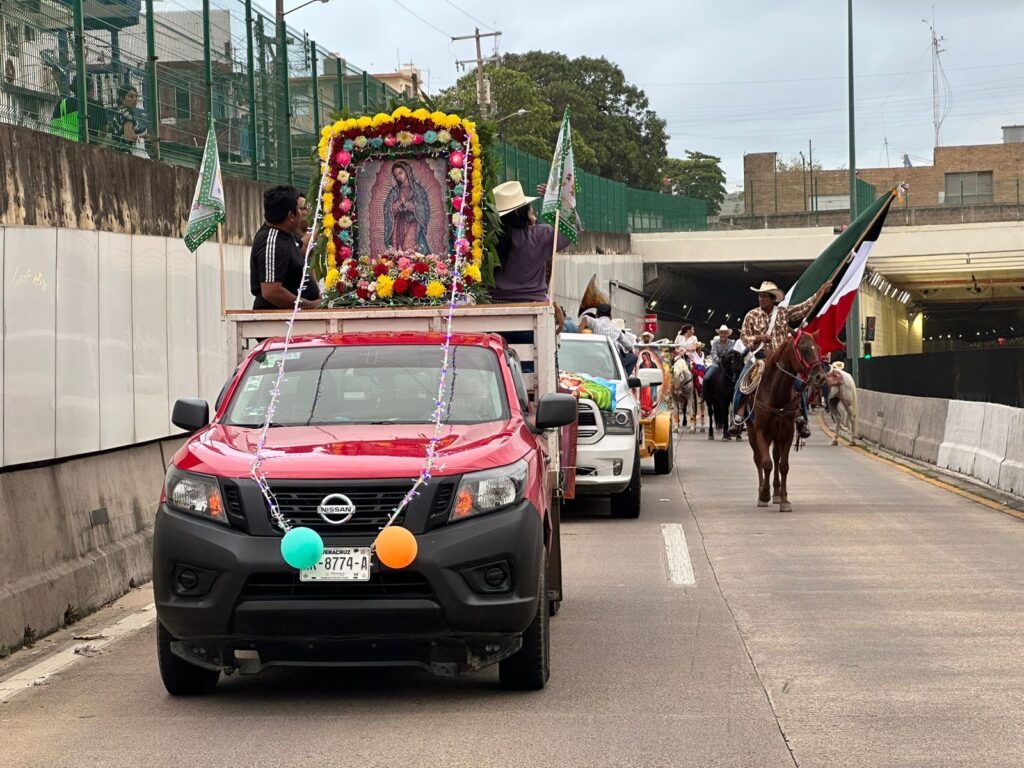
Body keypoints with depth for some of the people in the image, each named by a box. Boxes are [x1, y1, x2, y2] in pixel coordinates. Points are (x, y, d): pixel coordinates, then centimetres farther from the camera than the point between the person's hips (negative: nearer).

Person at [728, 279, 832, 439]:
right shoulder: (751, 316, 2)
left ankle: (801, 420, 2)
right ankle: (737, 419, -12)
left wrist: (821, 291, 3)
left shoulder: (784, 313, 4)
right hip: (760, 356, -1)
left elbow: (806, 307, 7)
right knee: (742, 384, -18)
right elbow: (744, 337, 2)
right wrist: (758, 338, -17)